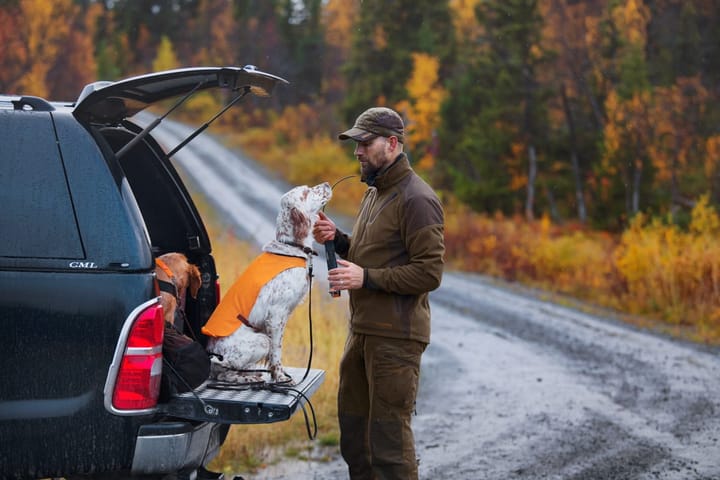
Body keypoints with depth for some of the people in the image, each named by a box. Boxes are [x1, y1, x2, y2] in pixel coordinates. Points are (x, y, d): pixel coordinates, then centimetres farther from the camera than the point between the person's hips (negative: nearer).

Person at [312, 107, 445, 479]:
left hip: (395, 337, -10)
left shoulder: (416, 200, -15)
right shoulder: (374, 192, 16)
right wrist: (337, 240, 7)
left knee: (388, 433, -6)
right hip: (362, 330, 10)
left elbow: (429, 273, -20)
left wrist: (366, 278, -23)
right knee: (353, 423, 17)